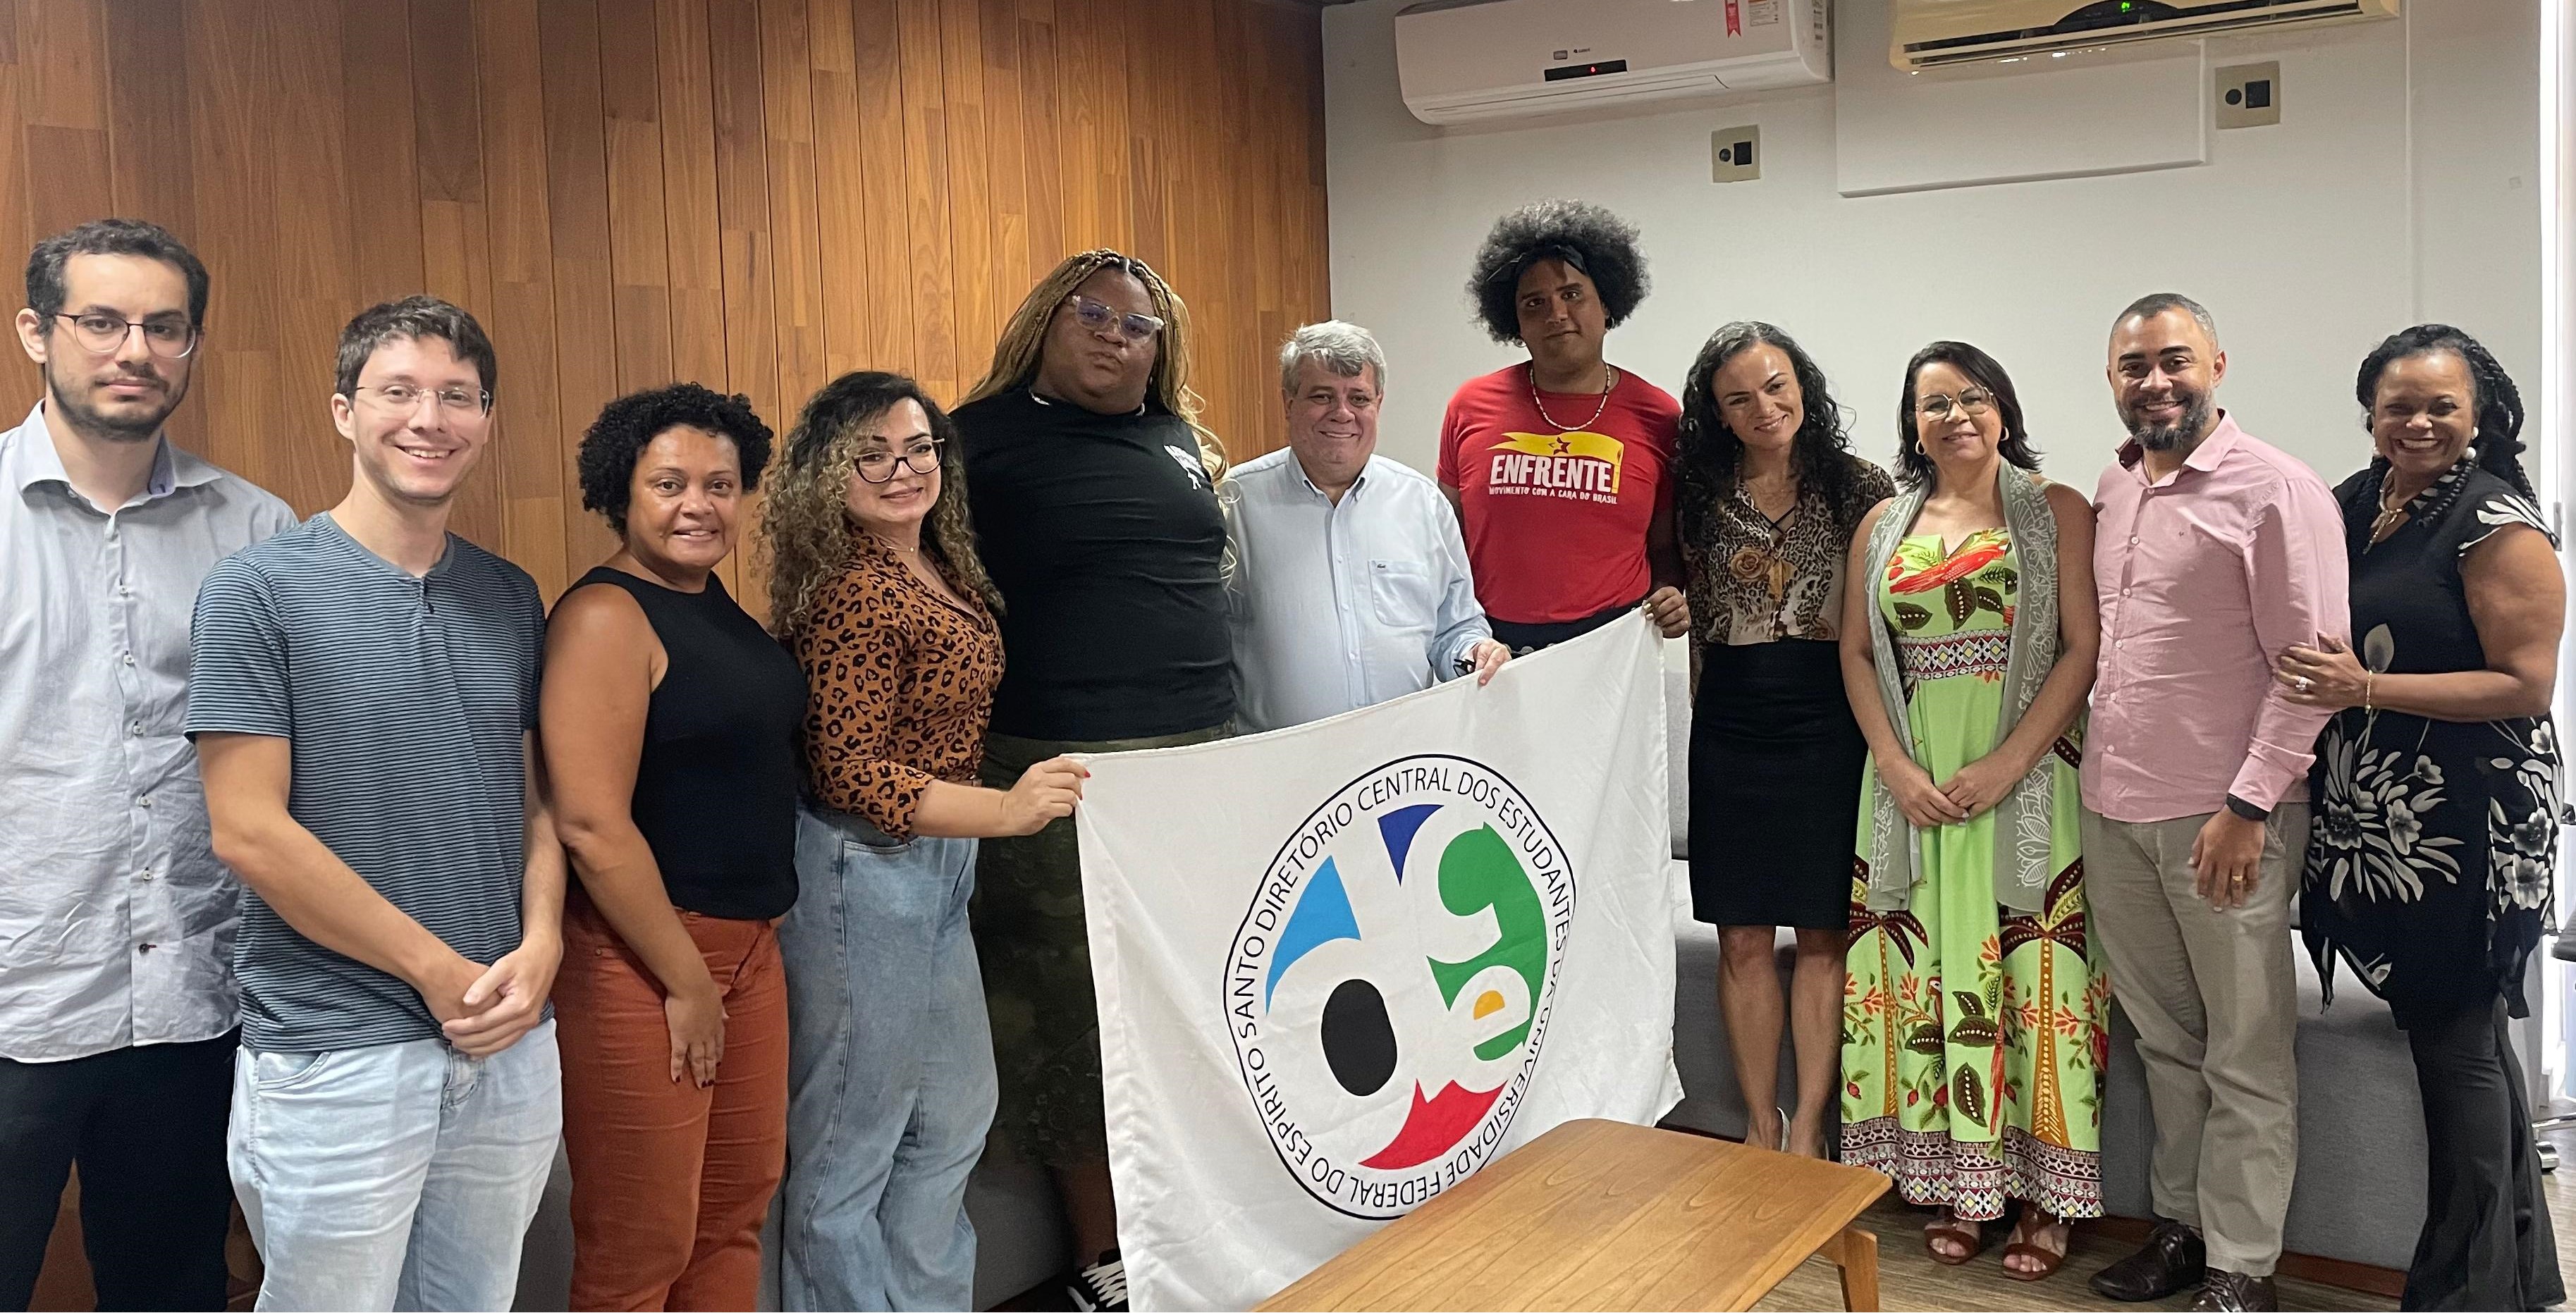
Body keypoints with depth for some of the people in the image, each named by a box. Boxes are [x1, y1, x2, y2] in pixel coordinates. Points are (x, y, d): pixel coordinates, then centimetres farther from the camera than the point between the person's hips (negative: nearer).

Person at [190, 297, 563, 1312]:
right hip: (334, 1055, -5)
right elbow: (248, 830, -13)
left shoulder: (512, 598, 8)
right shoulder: (259, 588, -8)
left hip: (511, 1045, 5)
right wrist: (439, 971, -12)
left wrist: (541, 943, -6)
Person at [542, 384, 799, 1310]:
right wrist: (685, 981, -17)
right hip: (639, 955, -8)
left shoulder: (718, 605, 10)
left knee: (736, 1212, 17)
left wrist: (753, 943, 15)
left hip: (750, 944, 8)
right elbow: (591, 824, -22)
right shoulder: (606, 617, -15)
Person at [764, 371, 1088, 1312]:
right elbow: (848, 775, -25)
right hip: (862, 873, -10)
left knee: (956, 1113, 22)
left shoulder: (943, 571, 5)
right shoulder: (857, 594, -21)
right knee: (851, 1140, 6)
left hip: (933, 873, 10)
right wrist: (1006, 811, -32)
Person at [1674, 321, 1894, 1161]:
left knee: (1822, 934, 4)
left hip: (1830, 722, -2)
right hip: (1730, 724, 2)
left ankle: (1807, 1130, 13)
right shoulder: (1702, 496, 6)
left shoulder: (1861, 488, 1)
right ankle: (1760, 1125, 18)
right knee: (1743, 939, 5)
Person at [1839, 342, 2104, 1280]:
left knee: (2032, 968, -2)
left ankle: (2043, 1195, 10)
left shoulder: (2056, 511, 1)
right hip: (1913, 783, 3)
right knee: (1927, 968, 4)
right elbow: (1856, 654, 9)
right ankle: (1957, 1185, 16)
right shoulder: (1883, 527, 11)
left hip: (2029, 776, -3)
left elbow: (2083, 648, -7)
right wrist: (1895, 767, -5)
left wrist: (2004, 765, -15)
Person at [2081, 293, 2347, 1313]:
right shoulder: (2112, 491, 12)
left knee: (2247, 1055, 3)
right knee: (2163, 1038, 15)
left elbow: (2311, 664, -13)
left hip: (2223, 817, -6)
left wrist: (2249, 806, -17)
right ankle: (2180, 1224, 27)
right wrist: (2093, 768, 13)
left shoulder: (2276, 490, -8)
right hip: (2113, 810, 6)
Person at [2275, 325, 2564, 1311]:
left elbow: (2526, 682, -16)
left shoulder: (2499, 526, -12)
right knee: (2462, 1035, 17)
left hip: (2464, 824, -7)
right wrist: (2317, 683, 3)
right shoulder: (2356, 504, 10)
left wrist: (2366, 689, -22)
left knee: (2455, 1042, 2)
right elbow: (2328, 640, 23)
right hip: (2369, 815, 7)